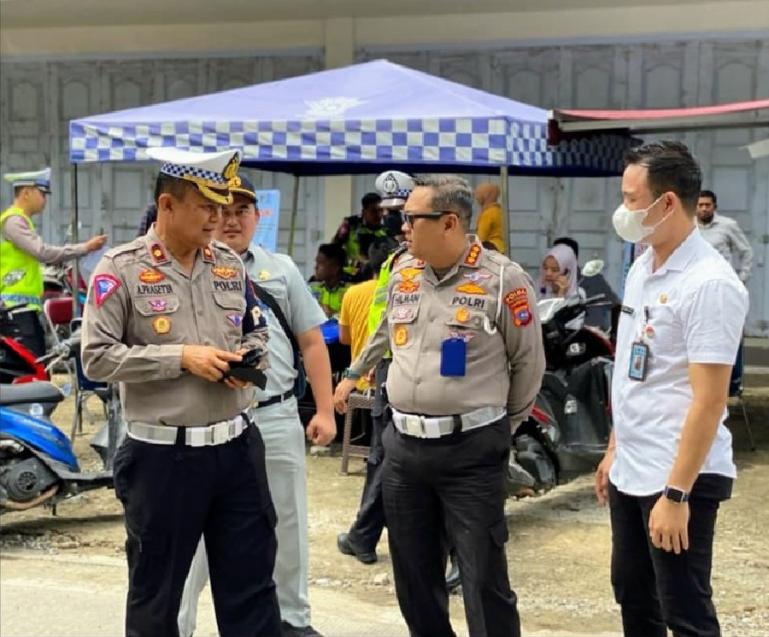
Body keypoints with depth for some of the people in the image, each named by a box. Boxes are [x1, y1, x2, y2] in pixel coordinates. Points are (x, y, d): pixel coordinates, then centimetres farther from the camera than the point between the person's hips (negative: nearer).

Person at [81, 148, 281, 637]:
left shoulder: (230, 263, 8)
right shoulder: (121, 269, -9)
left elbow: (258, 330, 20)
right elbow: (97, 357, -13)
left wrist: (250, 360, -3)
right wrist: (181, 357, -18)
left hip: (237, 447, 5)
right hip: (163, 455, -4)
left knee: (252, 585, 11)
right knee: (155, 592, 11)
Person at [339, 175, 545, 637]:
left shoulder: (502, 280, -10)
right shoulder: (403, 273, 7)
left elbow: (529, 363, 0)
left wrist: (503, 424, 9)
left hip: (472, 449, -6)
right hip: (404, 445, 6)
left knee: (483, 579, -1)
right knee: (414, 576, 14)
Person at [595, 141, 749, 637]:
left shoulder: (709, 284, -20)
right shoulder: (642, 269, 8)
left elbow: (709, 401, -22)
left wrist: (676, 493, -23)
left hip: (678, 479, -9)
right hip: (631, 472, 9)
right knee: (633, 596, 20)